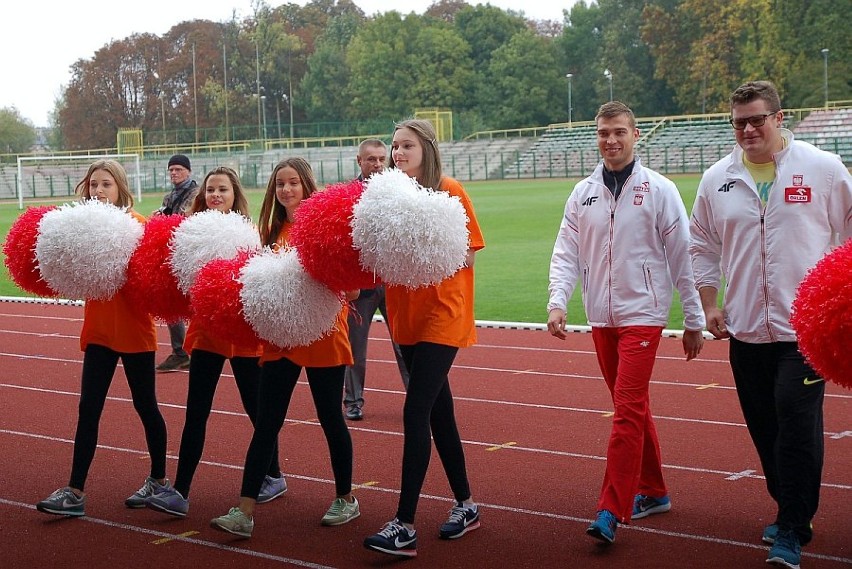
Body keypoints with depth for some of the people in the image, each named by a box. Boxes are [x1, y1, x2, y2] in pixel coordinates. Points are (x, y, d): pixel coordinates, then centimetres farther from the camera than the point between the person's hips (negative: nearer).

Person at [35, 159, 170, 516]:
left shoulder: (137, 225, -9)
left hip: (135, 331, -4)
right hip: (98, 331, 4)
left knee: (145, 406, 9)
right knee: (88, 409, 2)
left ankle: (159, 480, 26)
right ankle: (75, 492, 6)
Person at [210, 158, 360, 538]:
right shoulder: (274, 229, 11)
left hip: (321, 333, -5)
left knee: (330, 417, 6)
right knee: (266, 421, 3)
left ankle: (346, 499, 24)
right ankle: (244, 512, 3)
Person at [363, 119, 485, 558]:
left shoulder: (449, 192, -7)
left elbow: (468, 256, -10)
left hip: (442, 316, -6)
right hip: (407, 316, 6)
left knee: (416, 413, -12)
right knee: (438, 412, 14)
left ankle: (405, 526, -10)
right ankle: (465, 505, 28)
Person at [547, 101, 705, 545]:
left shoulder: (658, 190, -5)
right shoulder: (583, 193, 7)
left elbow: (681, 257, -2)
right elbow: (566, 253, 5)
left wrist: (694, 321, -1)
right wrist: (557, 302, -11)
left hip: (642, 314, -5)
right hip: (601, 317, 5)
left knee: (627, 410, -12)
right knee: (633, 408, 14)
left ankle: (611, 512, -12)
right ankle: (652, 492, 27)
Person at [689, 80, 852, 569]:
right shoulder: (717, 180, 6)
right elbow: (704, 248, 16)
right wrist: (710, 305, 8)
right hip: (745, 328, 4)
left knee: (797, 424, -11)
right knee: (765, 428, 11)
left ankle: (792, 530, -2)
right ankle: (791, 511, 28)